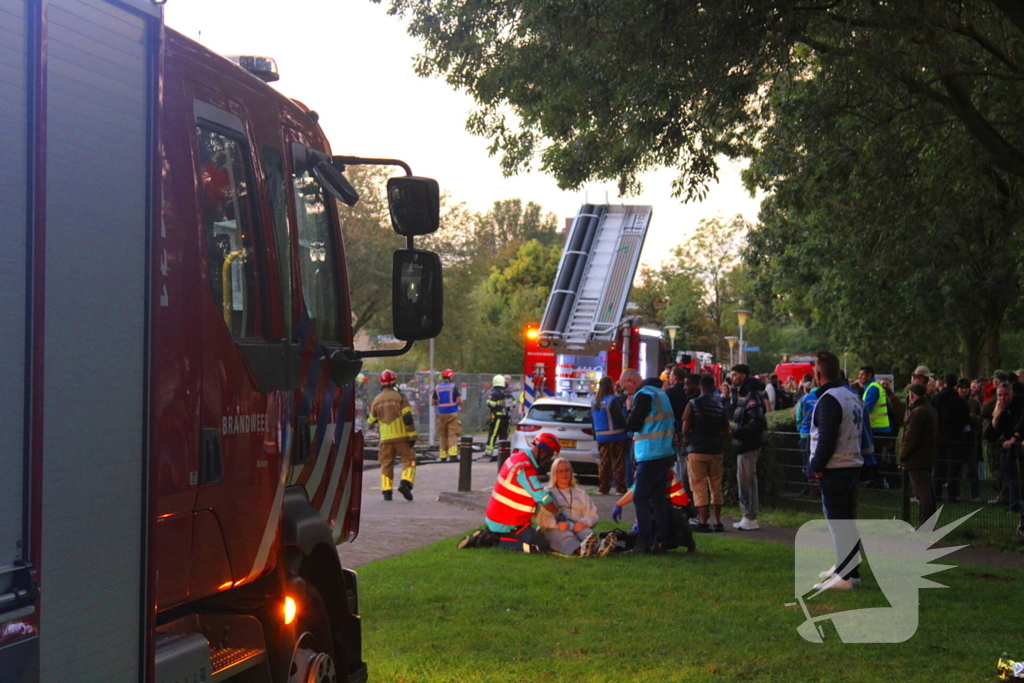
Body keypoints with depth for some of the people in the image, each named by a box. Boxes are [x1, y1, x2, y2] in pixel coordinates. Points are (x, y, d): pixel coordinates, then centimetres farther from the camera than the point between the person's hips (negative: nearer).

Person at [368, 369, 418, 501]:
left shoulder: (376, 400, 8)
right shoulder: (400, 397, -4)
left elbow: (371, 421, 17)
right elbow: (408, 417, -10)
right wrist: (412, 436, -7)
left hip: (385, 438, 3)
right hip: (401, 436, -3)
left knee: (386, 463, 9)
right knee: (408, 459, 4)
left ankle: (386, 491, 2)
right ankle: (405, 482, -17)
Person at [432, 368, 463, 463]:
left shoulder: (437, 388, 4)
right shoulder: (454, 386, -7)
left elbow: (433, 402, 8)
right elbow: (460, 401, -11)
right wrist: (460, 406, 9)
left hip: (441, 414, 3)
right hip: (452, 413, -3)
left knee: (443, 435, 11)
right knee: (453, 435, -3)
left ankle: (443, 456, 13)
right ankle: (453, 454, -16)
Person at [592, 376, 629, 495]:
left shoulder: (595, 401, 6)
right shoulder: (613, 400, -15)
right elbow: (619, 418, -16)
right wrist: (627, 428, -2)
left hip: (601, 436, 6)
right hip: (615, 436, -6)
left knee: (604, 462, 10)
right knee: (618, 463, 1)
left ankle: (603, 488, 10)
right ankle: (620, 488, 2)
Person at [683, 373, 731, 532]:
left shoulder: (693, 404, -6)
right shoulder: (720, 405, 5)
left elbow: (685, 430, -9)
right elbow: (727, 431, 5)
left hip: (697, 451, -4)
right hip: (716, 451, 4)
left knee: (699, 487, -1)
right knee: (716, 486, 11)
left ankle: (703, 523, -4)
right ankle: (718, 522, 14)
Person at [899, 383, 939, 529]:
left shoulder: (917, 412, -17)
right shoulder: (931, 410, 13)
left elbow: (910, 438, -20)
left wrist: (902, 456, -9)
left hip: (916, 460, -10)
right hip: (928, 458, 10)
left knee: (922, 493, -9)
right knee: (927, 492, 13)